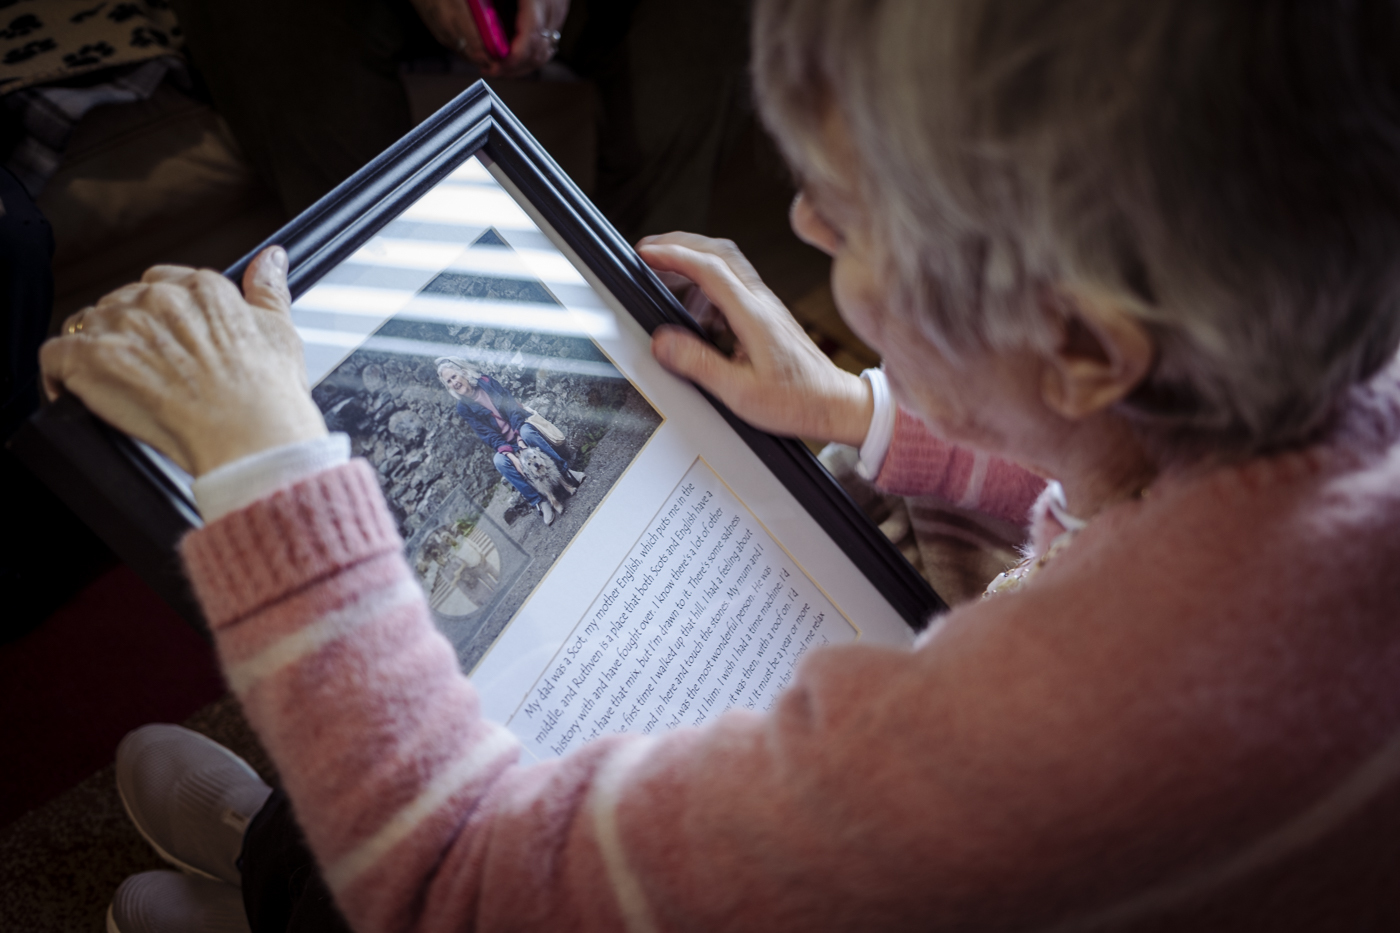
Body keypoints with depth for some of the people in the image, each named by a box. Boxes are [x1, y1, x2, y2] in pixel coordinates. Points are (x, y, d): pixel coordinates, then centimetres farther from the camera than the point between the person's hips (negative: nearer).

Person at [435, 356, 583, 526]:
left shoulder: (486, 382, -2)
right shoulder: (464, 408, -2)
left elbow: (512, 407, -9)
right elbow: (487, 435, -9)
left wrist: (520, 438, -25)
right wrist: (510, 454, -25)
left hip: (521, 428, 0)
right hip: (503, 444, 0)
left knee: (527, 432, -35)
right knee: (499, 460, -33)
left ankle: (566, 471, -30)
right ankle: (538, 502, -30)